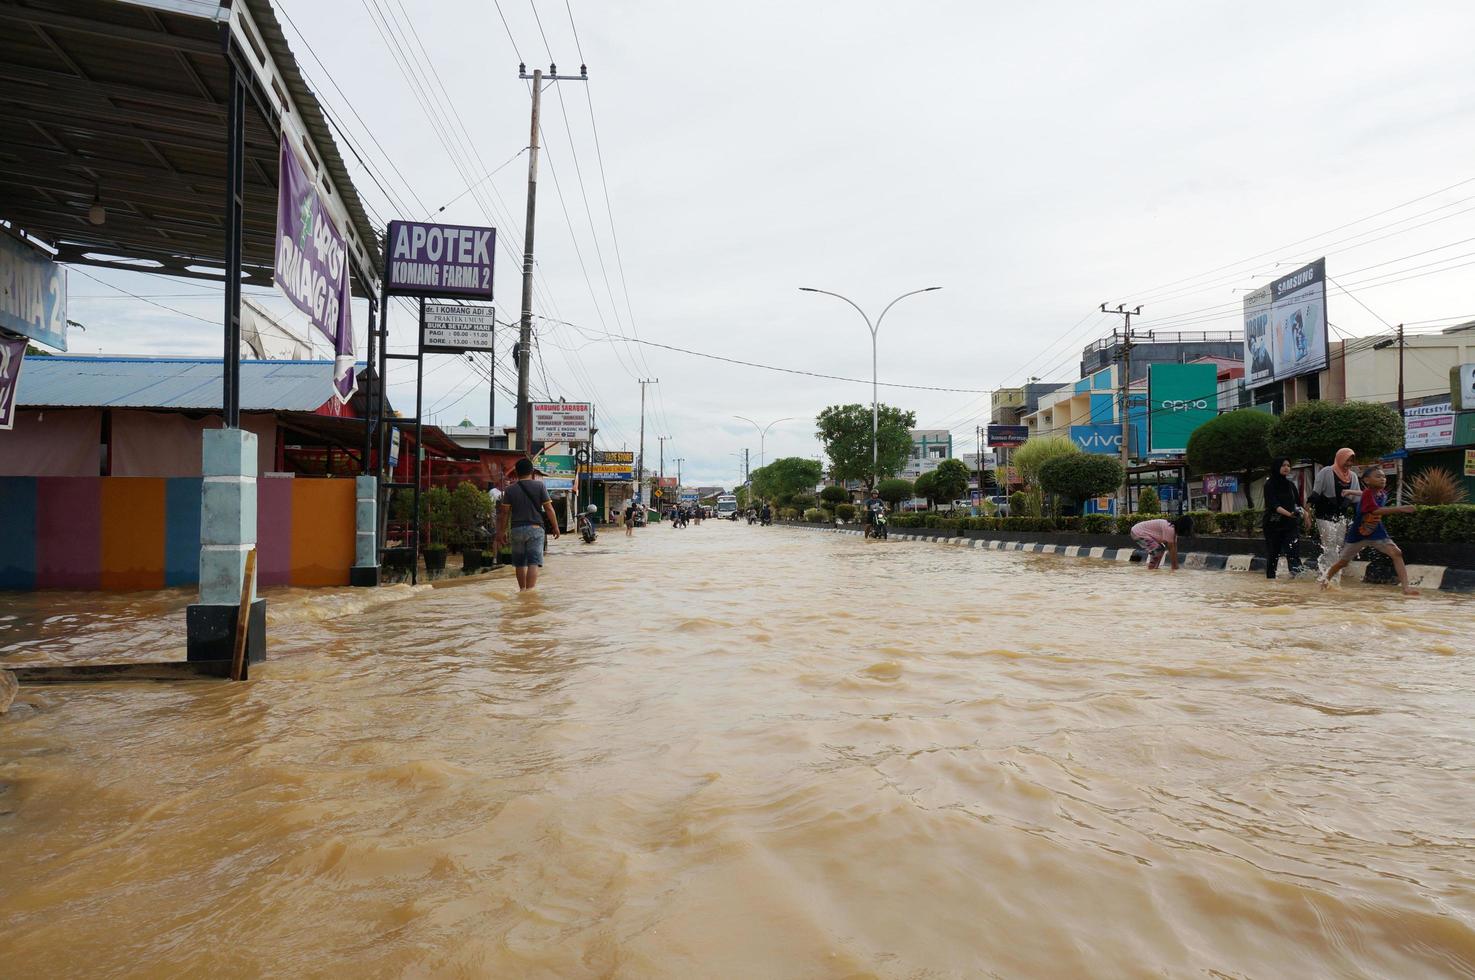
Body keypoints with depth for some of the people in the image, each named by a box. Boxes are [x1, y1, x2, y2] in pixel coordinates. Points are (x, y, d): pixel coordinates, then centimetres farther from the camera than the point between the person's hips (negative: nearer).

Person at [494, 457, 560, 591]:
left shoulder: (510, 489, 3)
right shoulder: (539, 486, -2)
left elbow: (505, 512, 2)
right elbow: (549, 509, -4)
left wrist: (501, 532, 8)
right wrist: (555, 527, 4)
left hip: (516, 529, 3)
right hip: (535, 528, -3)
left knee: (519, 562, 15)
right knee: (533, 562, -6)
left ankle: (522, 589, 27)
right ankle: (530, 589, -17)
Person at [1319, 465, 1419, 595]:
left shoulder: (1383, 494, -3)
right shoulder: (1367, 493, -24)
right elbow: (1375, 511, -40)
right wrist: (1400, 509, -44)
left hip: (1376, 532, 5)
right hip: (1358, 534, -5)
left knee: (1396, 553, -15)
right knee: (1343, 561, 10)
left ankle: (1406, 587, -15)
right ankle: (1327, 576, 38)